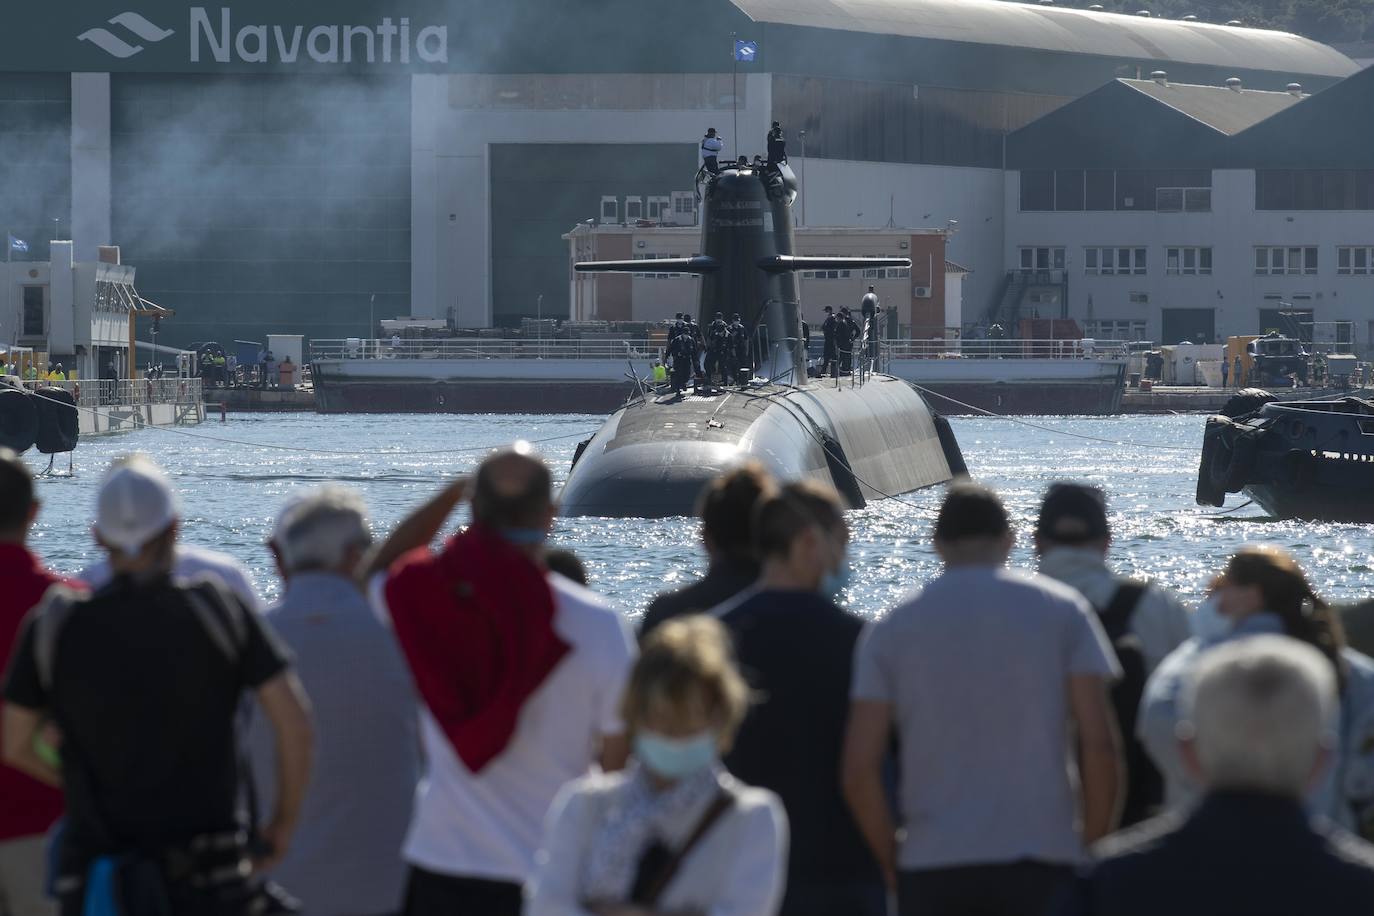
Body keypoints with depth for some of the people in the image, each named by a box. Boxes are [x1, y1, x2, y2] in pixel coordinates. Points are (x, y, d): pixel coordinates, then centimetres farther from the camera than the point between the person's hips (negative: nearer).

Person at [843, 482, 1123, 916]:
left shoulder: (891, 630, 6)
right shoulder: (1062, 611, 3)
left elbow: (859, 771, -1)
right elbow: (1100, 745, -4)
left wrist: (892, 863, 10)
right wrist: (1093, 855, 5)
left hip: (932, 867, 1)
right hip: (1041, 861, -1)